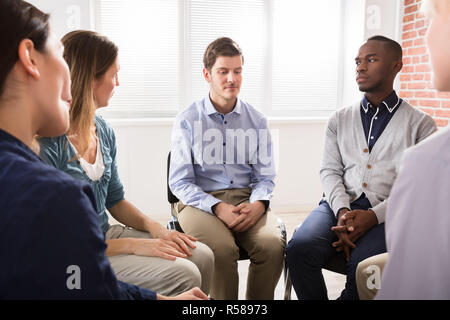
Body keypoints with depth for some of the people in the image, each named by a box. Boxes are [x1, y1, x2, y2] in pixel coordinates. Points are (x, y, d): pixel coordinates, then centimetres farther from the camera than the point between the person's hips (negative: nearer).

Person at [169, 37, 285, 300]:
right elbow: (179, 182, -1)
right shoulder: (187, 121, 2)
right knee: (222, 248, -32)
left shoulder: (257, 121, 11)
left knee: (273, 244, -27)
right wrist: (218, 207, -16)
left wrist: (257, 204, -11)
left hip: (247, 199, 3)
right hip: (200, 200, -2)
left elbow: (265, 177, 12)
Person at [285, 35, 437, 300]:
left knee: (362, 264, -33)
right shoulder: (340, 119, 18)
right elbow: (330, 171, 10)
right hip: (340, 206, 3)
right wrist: (342, 211, -10)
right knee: (300, 248, -27)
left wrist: (374, 216, -15)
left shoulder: (420, 124, 9)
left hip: (387, 213, -2)